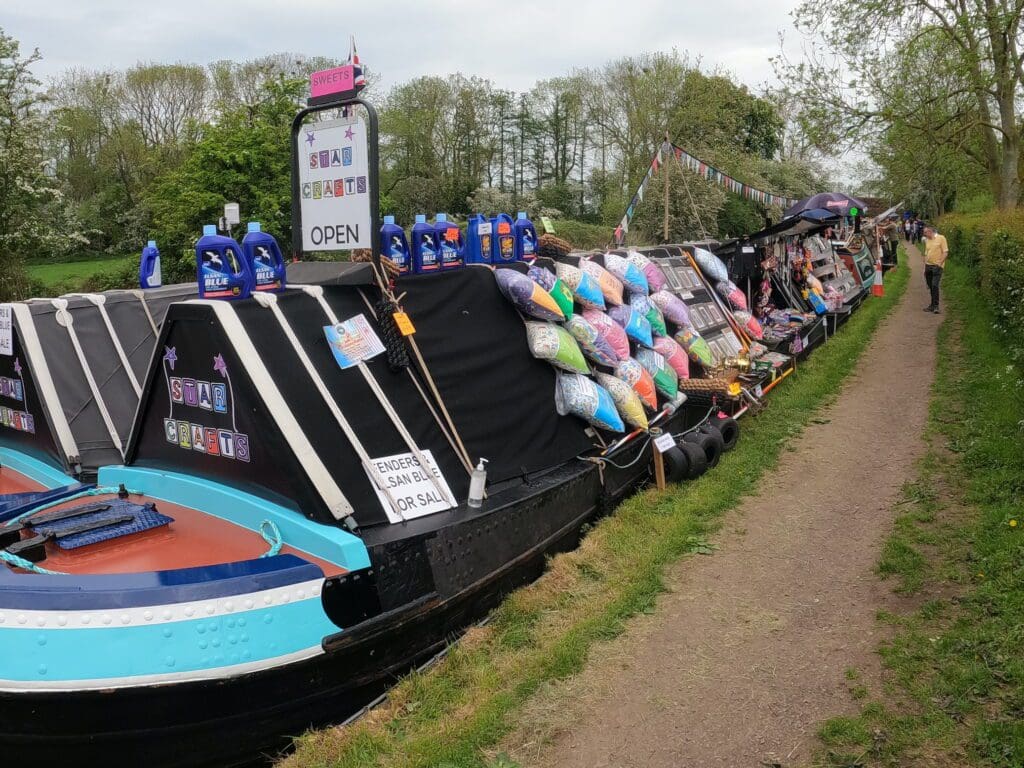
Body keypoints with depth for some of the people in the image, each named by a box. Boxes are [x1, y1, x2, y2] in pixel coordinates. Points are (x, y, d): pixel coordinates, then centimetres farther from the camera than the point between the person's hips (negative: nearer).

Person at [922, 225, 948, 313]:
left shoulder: (941, 238, -4)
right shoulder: (927, 240, 15)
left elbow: (945, 252, -8)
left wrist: (940, 263, -16)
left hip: (937, 266, -6)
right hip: (928, 266, 6)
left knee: (935, 286, -13)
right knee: (931, 286, 9)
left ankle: (935, 306, -9)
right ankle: (933, 305, 17)